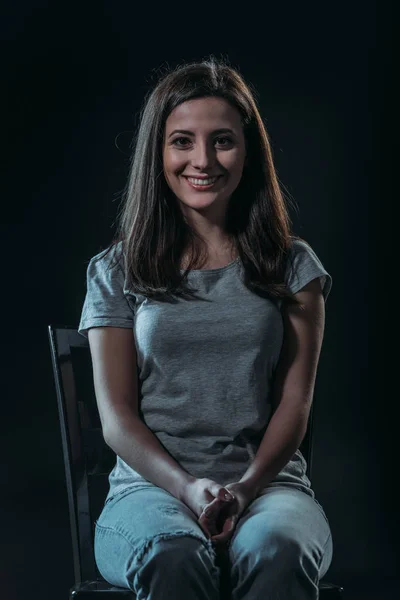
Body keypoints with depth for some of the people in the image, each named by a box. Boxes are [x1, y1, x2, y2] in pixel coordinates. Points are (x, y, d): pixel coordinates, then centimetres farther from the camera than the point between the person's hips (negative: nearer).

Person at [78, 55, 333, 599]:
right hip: (151, 484, 0)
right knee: (173, 556, -36)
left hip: (269, 480, 1)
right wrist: (188, 488, -15)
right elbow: (117, 416, 3)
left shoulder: (293, 266, 12)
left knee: (277, 552, -35)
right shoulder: (117, 272, 11)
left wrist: (246, 488, -13)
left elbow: (295, 402, 5)